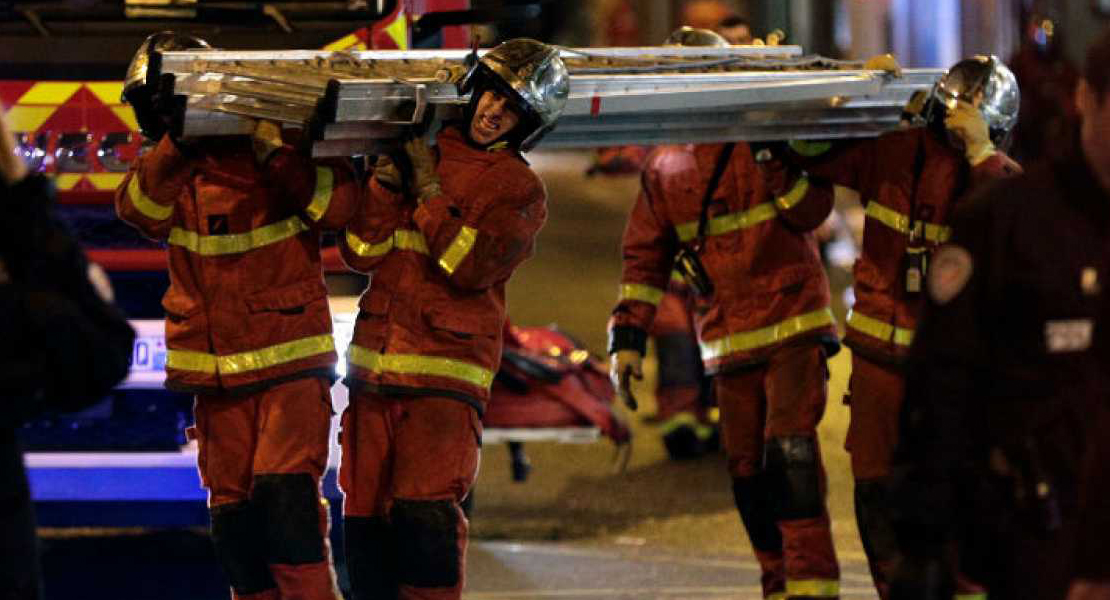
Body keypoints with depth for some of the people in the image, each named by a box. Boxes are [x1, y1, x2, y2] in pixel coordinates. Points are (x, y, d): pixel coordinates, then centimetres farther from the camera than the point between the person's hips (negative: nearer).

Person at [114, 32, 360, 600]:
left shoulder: (285, 144, -1)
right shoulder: (169, 168, 9)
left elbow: (338, 205, -15)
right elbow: (138, 207, -13)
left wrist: (273, 150, -24)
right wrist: (177, 147, -29)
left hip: (291, 361, -5)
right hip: (216, 374, 5)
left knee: (286, 494, -18)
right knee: (232, 511, 6)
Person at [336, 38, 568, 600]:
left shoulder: (520, 191, 4)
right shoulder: (417, 150, 15)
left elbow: (473, 266, -11)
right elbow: (360, 253, 9)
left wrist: (429, 191, -8)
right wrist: (384, 186, -5)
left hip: (446, 373, -4)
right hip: (374, 363, 4)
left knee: (425, 511, -16)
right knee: (365, 512, 4)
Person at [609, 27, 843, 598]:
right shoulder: (663, 170, 7)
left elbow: (812, 210, -12)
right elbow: (644, 257, 11)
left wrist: (777, 163, -26)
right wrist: (627, 336, 4)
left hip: (794, 321, -4)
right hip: (727, 341, 4)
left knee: (790, 449, -18)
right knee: (746, 468, 3)